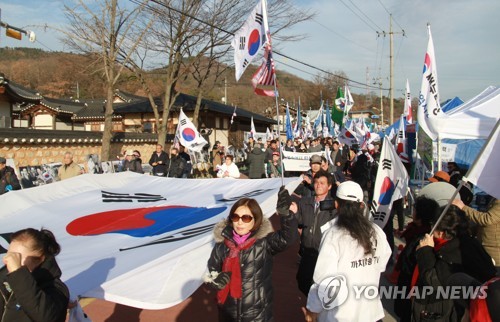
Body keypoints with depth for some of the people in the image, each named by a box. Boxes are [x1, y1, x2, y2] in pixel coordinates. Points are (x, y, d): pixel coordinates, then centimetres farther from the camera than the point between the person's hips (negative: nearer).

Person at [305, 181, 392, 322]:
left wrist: (313, 308, -9)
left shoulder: (333, 236, -23)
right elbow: (381, 265, 5)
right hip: (371, 310, 5)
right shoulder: (377, 232, -7)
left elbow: (324, 278, -22)